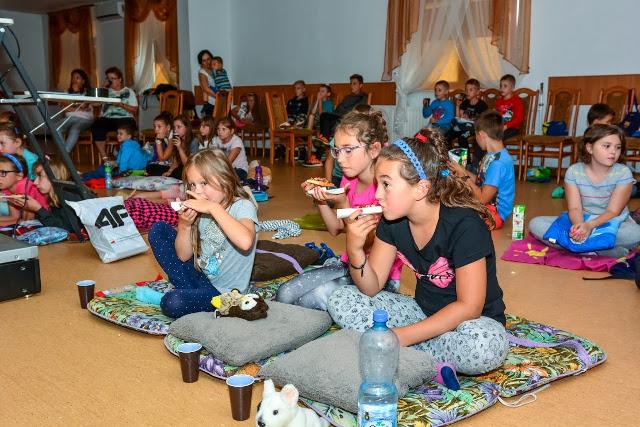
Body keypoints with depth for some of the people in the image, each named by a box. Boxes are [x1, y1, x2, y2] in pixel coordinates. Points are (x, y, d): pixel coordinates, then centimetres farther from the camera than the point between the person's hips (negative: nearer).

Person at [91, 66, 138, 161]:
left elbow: (134, 109, 4)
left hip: (124, 118, -2)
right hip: (107, 119, 3)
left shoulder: (129, 91, 14)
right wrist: (104, 86, 7)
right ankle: (104, 157, -26)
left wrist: (121, 105, -10)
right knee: (96, 126, -31)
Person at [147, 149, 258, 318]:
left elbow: (245, 242, -41)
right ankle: (187, 290, 0)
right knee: (159, 229, 2)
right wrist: (184, 225, -15)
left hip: (223, 291, -7)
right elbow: (183, 256, 3)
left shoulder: (242, 206, -18)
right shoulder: (200, 211, -1)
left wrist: (214, 207, -35)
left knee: (172, 303, -32)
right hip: (200, 275, 7)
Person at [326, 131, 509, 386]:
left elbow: (469, 307, -24)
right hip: (424, 311, 6)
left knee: (487, 346, -40)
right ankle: (435, 360, -15)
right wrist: (355, 249, -24)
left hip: (474, 320, -5)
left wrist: (401, 336, -27)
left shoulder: (464, 225, -25)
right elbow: (371, 288, -4)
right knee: (341, 301, -10)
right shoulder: (392, 221, -6)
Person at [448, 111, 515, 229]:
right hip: (485, 206, 10)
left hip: (494, 214, -10)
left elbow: (482, 198, -22)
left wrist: (465, 177, -11)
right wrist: (463, 171, 7)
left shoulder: (498, 163, -25)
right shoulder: (492, 155, 5)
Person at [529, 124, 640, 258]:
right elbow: (575, 208, -13)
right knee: (536, 224, -21)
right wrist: (578, 225, -37)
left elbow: (613, 211, -15)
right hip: (581, 222, 2)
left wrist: (589, 225, -34)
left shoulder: (623, 173, -11)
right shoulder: (574, 171, -8)